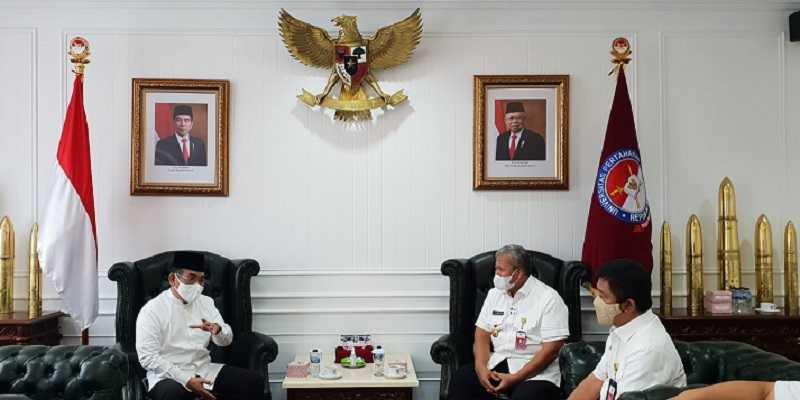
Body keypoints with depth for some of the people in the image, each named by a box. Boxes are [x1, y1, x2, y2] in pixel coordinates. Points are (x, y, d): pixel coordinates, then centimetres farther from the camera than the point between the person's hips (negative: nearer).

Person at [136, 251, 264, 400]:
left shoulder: (206, 302, 11)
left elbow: (226, 340, 11)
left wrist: (217, 329, -15)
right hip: (169, 376, -5)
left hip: (204, 370, 5)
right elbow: (148, 357, -13)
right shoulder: (151, 310, -6)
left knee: (254, 381, -15)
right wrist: (187, 380, -21)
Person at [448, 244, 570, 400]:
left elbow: (551, 349, -12)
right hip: (497, 363, 5)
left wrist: (515, 378, -19)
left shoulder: (549, 298, -8)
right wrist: (481, 368, -11)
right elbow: (482, 334, 9)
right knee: (462, 378, -20)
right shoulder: (494, 293, 11)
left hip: (536, 371, -5)